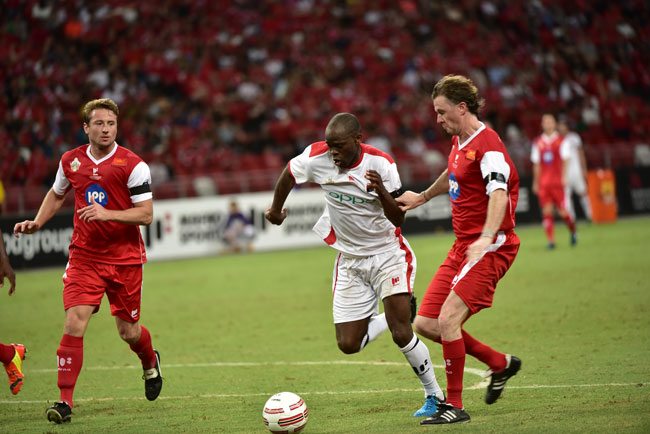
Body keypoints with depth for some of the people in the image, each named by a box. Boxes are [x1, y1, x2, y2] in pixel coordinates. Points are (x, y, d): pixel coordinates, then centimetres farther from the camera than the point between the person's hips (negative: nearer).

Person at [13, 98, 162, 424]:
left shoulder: (132, 165, -11)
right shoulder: (71, 161, 2)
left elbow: (146, 214, -13)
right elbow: (56, 194, 22)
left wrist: (107, 213, -26)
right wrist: (37, 222, 6)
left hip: (125, 258, -2)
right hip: (84, 256, 2)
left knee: (127, 330, 9)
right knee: (74, 323, -14)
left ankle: (150, 363, 44)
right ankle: (65, 400, -11)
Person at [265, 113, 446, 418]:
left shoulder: (380, 163, -20)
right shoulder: (317, 157, -14)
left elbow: (398, 219, -19)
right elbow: (289, 175, 8)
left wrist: (382, 192, -38)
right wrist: (275, 210, 23)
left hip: (389, 254, -4)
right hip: (350, 261, 4)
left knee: (401, 333, -18)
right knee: (348, 345, -1)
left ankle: (434, 395, 1)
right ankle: (397, 313, 28)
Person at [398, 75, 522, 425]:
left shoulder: (487, 145, -18)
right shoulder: (459, 141, 12)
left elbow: (498, 193, -34)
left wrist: (487, 237, -49)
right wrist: (423, 197, 49)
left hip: (490, 248, -10)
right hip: (462, 247, 10)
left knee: (448, 320, -20)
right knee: (425, 324, 5)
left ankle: (454, 406, -8)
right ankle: (500, 364, 21)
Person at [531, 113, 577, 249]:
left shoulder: (561, 140, 3)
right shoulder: (538, 142, 9)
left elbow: (564, 160, 0)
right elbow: (536, 164, 12)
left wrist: (563, 177, -10)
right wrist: (536, 182, 10)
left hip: (557, 180, -2)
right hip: (543, 182, 2)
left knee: (562, 210, -4)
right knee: (547, 211, -4)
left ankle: (572, 231, 23)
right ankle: (550, 240, -2)